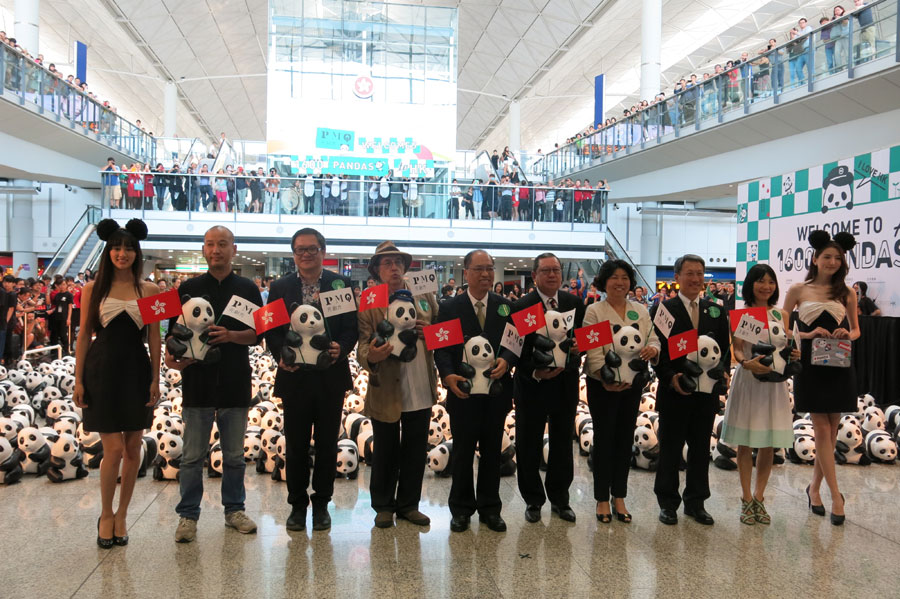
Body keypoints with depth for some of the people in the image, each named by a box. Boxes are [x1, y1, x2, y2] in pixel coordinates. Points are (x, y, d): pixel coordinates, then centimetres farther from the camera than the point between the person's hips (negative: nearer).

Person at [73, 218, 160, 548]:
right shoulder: (93, 289, 3)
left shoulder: (150, 291, 3)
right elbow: (84, 336, 4)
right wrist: (78, 380, 1)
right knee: (114, 449, -4)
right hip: (103, 372, -1)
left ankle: (121, 515, 24)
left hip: (136, 373, 1)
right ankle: (105, 514, 18)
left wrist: (156, 379, 0)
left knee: (133, 449, 7)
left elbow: (154, 338, 4)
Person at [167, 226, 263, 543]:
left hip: (235, 382, 1)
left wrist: (231, 335, -15)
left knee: (234, 454, 11)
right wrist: (173, 356, -14)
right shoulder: (189, 288, 6)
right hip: (197, 379, 0)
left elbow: (257, 334, 3)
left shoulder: (247, 289, 6)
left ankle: (234, 508, 24)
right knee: (193, 455, 5)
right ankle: (188, 514, 16)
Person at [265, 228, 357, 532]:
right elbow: (271, 330, 2)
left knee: (327, 444, 10)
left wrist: (341, 348, -20)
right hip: (295, 376, 0)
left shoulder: (341, 284, 2)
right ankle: (297, 504, 24)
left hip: (331, 376, 0)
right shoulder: (279, 287, 4)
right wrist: (281, 354, -16)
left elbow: (352, 327, 0)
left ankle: (321, 504, 24)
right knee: (296, 445, 9)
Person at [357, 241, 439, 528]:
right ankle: (383, 506, 28)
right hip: (386, 391, -3)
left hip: (421, 389, 4)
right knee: (385, 453, 10)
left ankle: (408, 504, 30)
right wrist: (371, 357, -35)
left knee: (416, 451, 14)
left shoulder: (425, 297, 6)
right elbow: (363, 344, -12)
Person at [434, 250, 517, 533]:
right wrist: (448, 375, -20)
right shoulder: (450, 308, 1)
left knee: (492, 451, 11)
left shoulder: (506, 306, 6)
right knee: (463, 451, 7)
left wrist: (506, 360, -19)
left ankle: (490, 509, 25)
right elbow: (441, 347, -3)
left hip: (497, 389, 2)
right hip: (463, 390, -2)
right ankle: (461, 509, 22)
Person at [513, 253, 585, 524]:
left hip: (565, 383, 3)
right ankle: (533, 501, 24)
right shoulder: (521, 307, -8)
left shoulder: (575, 304, 4)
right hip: (532, 385, -3)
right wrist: (535, 372, -21)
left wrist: (578, 346, -13)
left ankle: (559, 499, 29)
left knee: (563, 444, 12)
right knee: (528, 446, 7)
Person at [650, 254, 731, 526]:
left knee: (701, 448, 11)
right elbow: (657, 350, -6)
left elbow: (725, 349, 10)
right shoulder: (663, 309, -1)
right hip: (674, 391, -3)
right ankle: (667, 503, 17)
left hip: (707, 391, 4)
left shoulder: (717, 311, 10)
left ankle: (696, 502, 24)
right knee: (670, 448, 5)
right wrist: (671, 378, -17)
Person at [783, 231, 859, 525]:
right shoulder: (798, 290, 1)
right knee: (822, 430, -2)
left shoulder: (846, 293, 7)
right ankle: (836, 495, 4)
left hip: (839, 367, 3)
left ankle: (814, 488, 23)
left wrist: (849, 335, -8)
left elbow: (855, 329, 15)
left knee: (830, 431, 7)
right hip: (811, 366, -2)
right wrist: (808, 334, -13)